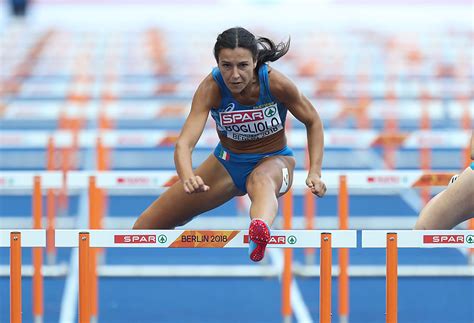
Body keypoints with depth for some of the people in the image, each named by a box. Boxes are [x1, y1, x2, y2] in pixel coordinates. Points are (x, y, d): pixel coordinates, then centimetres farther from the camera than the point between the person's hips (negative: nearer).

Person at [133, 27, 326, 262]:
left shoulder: (276, 84, -25)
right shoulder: (211, 88, -25)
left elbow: (313, 122, -6)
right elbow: (185, 142, -36)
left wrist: (314, 173, -16)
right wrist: (187, 176, -57)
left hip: (273, 161, -3)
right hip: (228, 162, 3)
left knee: (261, 180, -44)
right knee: (146, 227, 2)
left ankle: (260, 232, -80)